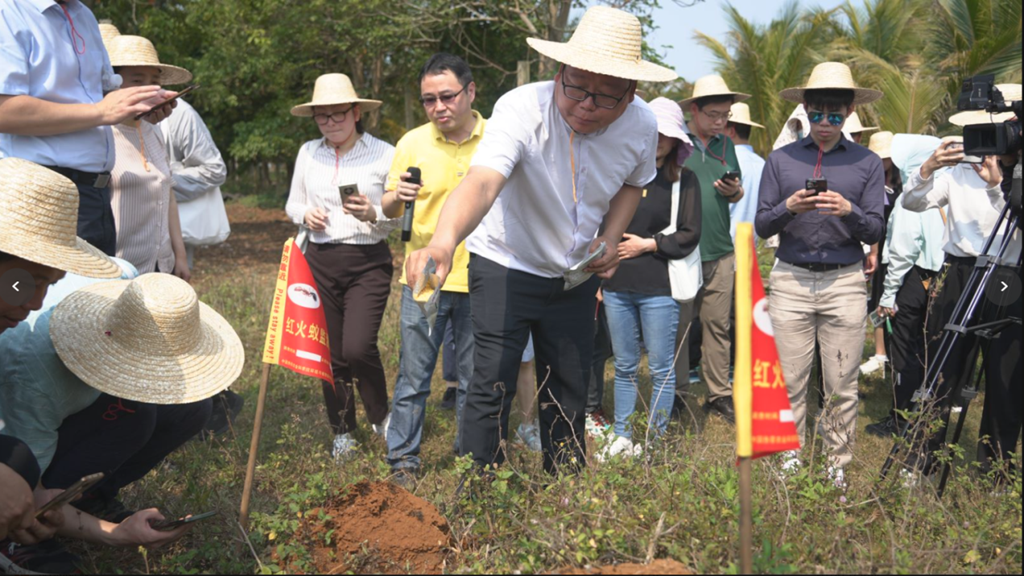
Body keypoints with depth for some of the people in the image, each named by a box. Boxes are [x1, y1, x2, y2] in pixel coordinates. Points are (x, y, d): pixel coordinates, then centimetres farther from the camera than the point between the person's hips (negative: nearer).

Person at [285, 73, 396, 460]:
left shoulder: (384, 155, -4)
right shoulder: (308, 153, 7)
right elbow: (292, 203, 18)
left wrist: (374, 215, -21)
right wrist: (305, 214, -4)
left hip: (368, 262, -4)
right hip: (320, 261, 4)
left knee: (358, 348, -16)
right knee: (331, 353, 7)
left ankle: (381, 416, 12)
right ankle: (343, 432, 25)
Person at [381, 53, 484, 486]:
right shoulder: (412, 143, 1)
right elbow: (388, 211, 6)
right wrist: (396, 198, -18)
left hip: (479, 280, 0)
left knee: (475, 380, 9)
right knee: (413, 377, 3)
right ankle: (403, 460, 14)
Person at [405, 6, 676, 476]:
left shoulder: (640, 126, -14)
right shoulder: (521, 109, -30)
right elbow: (482, 181, -48)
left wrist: (611, 237, -8)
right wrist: (444, 241, -68)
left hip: (576, 275, 4)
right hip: (505, 266, -4)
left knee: (569, 391, 11)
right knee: (493, 385, -10)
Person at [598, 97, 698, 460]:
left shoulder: (683, 180, 1)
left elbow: (690, 235, -3)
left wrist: (647, 245, -9)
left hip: (659, 288, -4)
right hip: (617, 286, 4)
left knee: (661, 369, 3)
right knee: (624, 367, 12)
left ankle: (657, 441, 13)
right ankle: (622, 437, 20)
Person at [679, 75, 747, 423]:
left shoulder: (727, 145, 14)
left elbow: (738, 193, 22)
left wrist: (735, 192, -1)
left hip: (719, 253, 4)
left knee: (717, 324, 7)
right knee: (677, 326, 2)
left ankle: (720, 395, 15)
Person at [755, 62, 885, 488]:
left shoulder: (867, 163, 8)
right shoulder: (780, 160, 9)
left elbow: (876, 232, 3)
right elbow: (761, 226, 5)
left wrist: (848, 211, -16)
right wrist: (789, 207, -14)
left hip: (845, 282, 0)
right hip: (790, 280, 1)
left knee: (842, 386, 2)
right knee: (790, 381, 1)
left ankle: (839, 468, 11)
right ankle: (789, 461, 12)